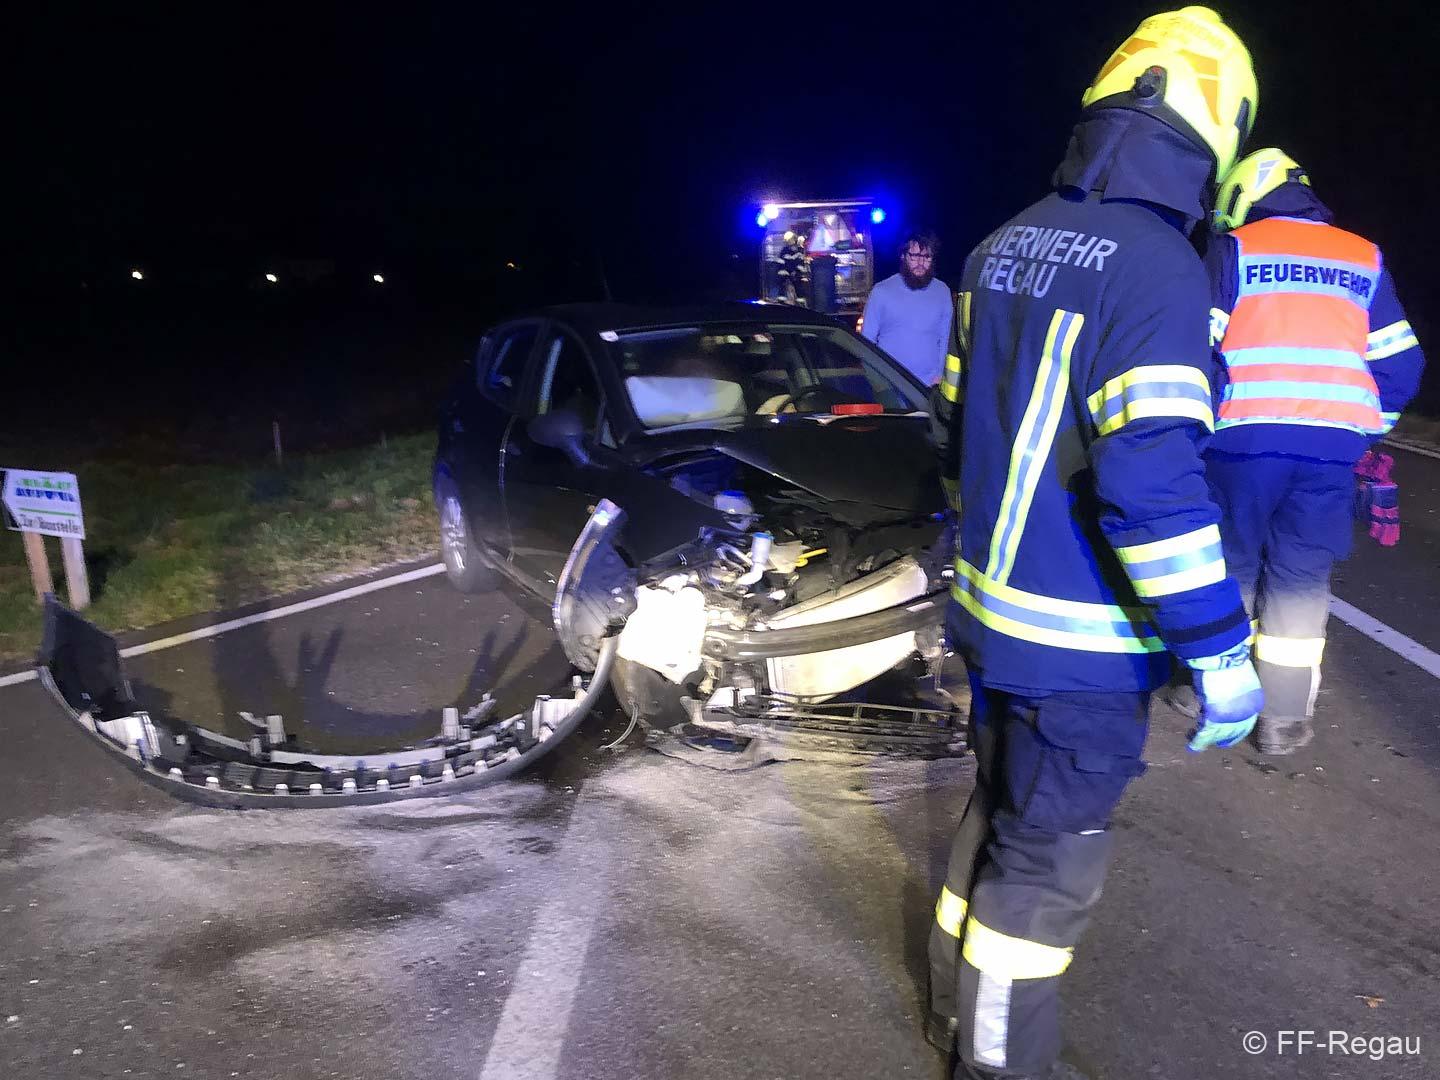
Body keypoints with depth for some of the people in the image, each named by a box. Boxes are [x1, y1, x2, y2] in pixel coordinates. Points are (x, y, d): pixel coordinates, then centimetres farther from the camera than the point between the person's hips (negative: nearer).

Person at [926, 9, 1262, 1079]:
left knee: (999, 810, 24)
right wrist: (1220, 649, -18)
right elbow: (1153, 484, -26)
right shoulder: (1158, 267, -19)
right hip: (1081, 639, -8)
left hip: (990, 608, 8)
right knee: (1049, 856, 9)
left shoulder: (1005, 248, 7)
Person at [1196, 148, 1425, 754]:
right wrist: (1366, 429, 24)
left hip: (1246, 437, -2)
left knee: (1230, 566, 12)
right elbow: (1400, 364, 12)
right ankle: (1284, 719, 9)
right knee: (1301, 578, 8)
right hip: (1333, 444, 2)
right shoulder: (1365, 260, 14)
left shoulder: (1233, 250, 5)